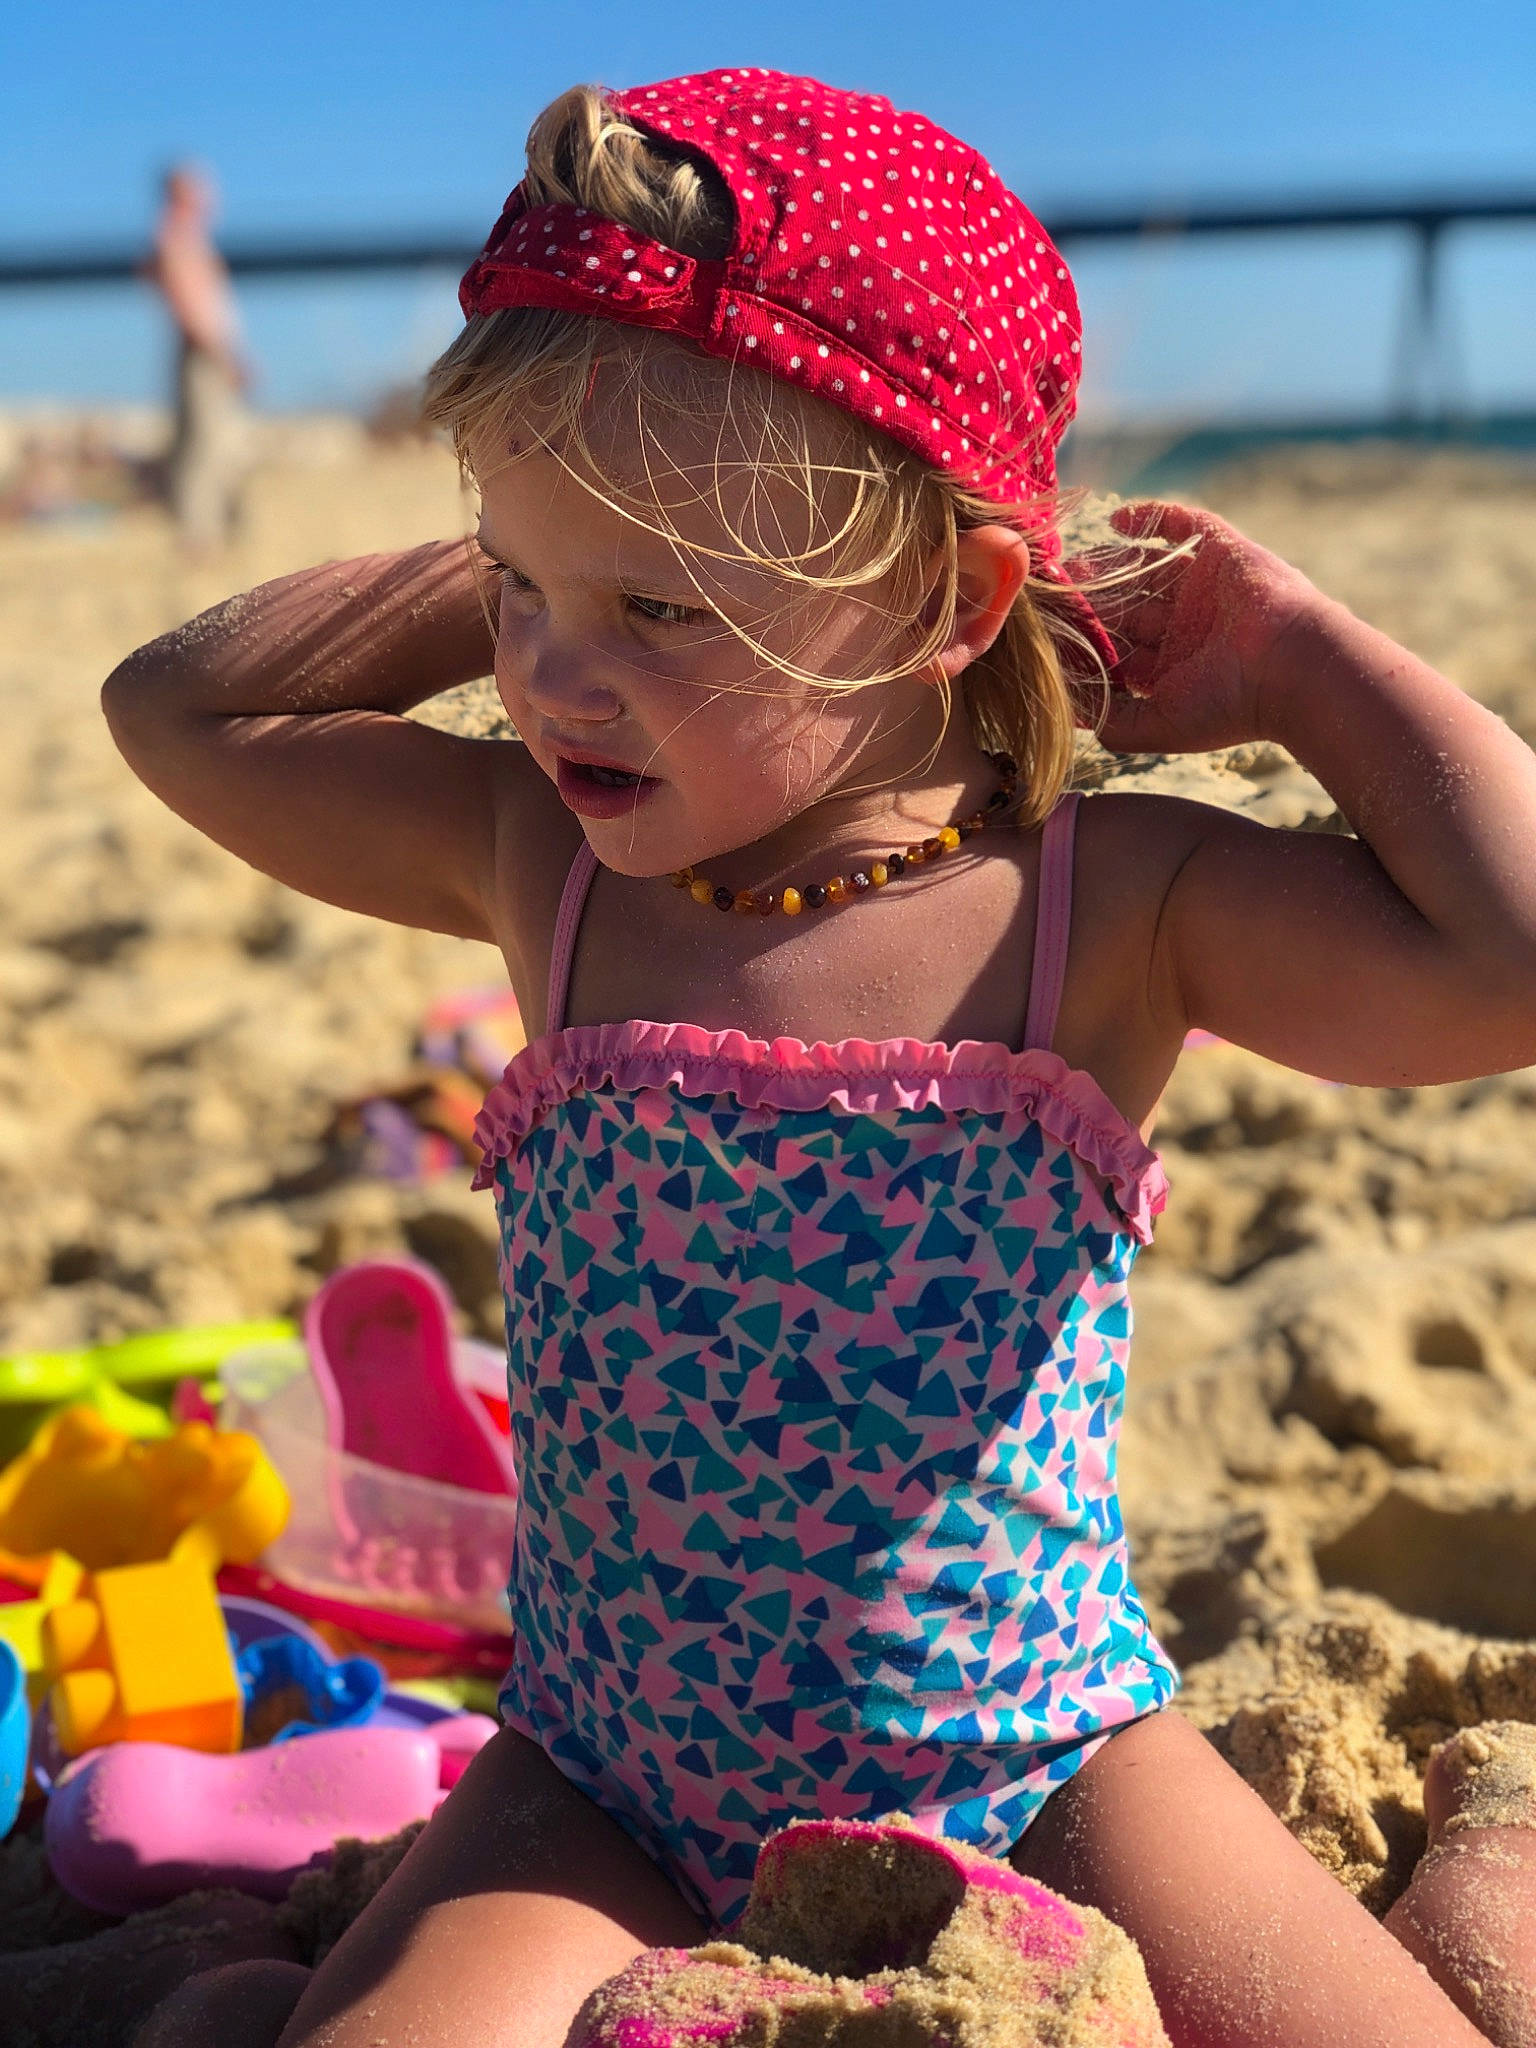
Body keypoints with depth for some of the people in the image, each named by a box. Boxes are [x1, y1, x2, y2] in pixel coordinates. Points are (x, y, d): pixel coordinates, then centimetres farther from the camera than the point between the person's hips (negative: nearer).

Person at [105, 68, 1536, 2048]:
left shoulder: (1108, 904, -14)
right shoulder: (539, 863, -4)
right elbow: (182, 707, 7)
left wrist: (1295, 653, -15)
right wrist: (514, 567, 0)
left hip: (1036, 1760, -1)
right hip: (616, 1785, 2)